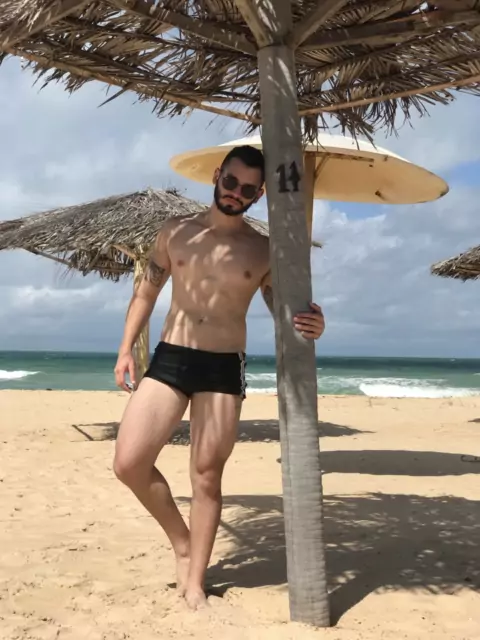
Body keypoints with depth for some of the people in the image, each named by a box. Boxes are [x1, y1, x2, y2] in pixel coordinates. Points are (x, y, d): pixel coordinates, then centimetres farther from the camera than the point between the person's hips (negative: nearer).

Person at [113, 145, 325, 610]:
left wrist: (310, 327, -19)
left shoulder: (264, 252, 2)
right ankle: (182, 541, 17)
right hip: (168, 360, 2)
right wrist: (126, 349, 6)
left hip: (224, 368, -1)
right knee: (129, 463, -8)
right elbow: (146, 293, 15)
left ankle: (195, 583, 17)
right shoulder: (176, 233, 6)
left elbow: (284, 314, 5)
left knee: (207, 475, 2)